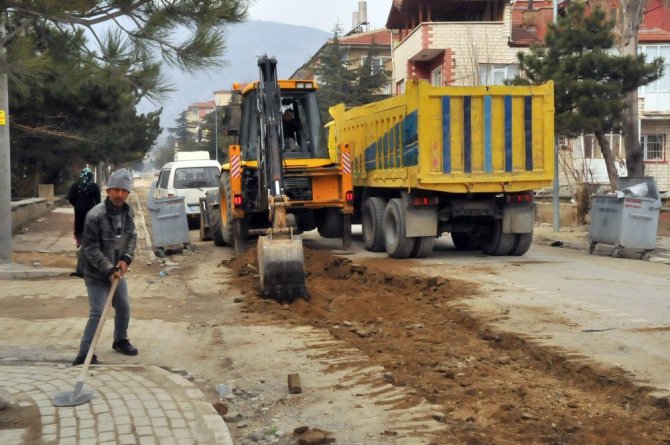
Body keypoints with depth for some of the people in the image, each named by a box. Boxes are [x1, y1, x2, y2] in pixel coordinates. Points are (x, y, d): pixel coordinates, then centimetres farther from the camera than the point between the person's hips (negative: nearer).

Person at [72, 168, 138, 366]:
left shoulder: (128, 212, -3)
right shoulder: (95, 215, -25)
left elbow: (132, 236, 7)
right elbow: (91, 248, -23)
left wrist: (126, 259, -10)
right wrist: (109, 270, -26)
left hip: (116, 270, 7)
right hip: (96, 272, -7)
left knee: (124, 307, 18)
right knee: (97, 313, -13)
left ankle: (120, 340, 41)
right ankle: (84, 355, -8)